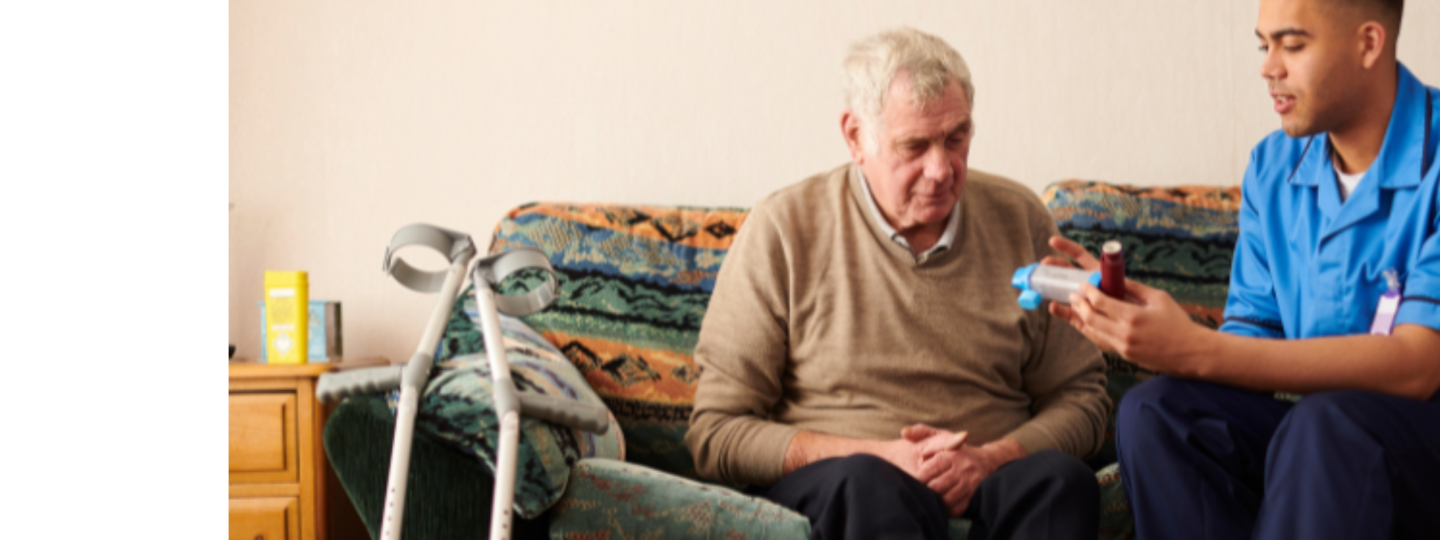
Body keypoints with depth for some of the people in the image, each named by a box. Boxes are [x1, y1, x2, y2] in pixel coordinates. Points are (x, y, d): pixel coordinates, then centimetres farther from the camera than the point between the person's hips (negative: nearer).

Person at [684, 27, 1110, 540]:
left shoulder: (1020, 220, 9)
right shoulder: (782, 231, -1)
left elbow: (1080, 397, 12)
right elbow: (715, 433, -2)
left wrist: (991, 459, -10)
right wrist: (879, 457, -15)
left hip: (986, 483, 3)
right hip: (820, 484, -3)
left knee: (1060, 479, -30)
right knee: (869, 486, -37)